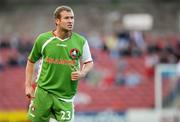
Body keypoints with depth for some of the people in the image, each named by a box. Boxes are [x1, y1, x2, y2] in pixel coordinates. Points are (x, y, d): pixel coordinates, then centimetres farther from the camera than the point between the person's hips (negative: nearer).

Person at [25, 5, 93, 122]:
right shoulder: (43, 39, -2)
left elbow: (89, 63, 12)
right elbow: (31, 61, 10)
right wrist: (28, 85, 6)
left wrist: (82, 73, -9)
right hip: (43, 91, 0)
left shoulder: (81, 42, -1)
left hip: (65, 95, 0)